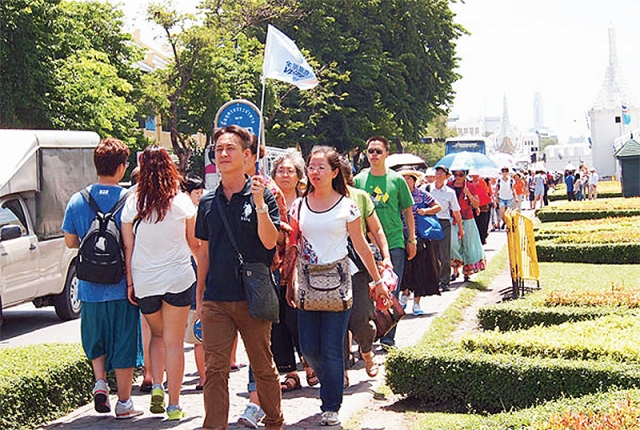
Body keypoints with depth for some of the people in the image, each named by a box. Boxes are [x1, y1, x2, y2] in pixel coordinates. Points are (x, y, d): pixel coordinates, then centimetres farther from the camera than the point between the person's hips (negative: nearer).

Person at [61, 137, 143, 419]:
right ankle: (123, 402, 12)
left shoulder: (77, 201, -2)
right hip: (122, 286, -2)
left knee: (95, 339, 22)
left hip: (90, 287, 3)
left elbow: (70, 241, 5)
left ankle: (99, 382, 4)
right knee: (124, 342, 7)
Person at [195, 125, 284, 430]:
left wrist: (259, 203, -24)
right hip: (216, 299, 3)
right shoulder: (208, 203, 9)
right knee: (214, 369, -2)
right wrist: (199, 296, 14)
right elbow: (205, 251, 15)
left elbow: (269, 242, -13)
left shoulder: (262, 196, -2)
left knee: (263, 366, 9)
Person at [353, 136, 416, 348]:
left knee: (391, 293, 1)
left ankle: (388, 337, 10)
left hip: (394, 243, -1)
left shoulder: (397, 180, 2)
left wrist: (412, 240, 6)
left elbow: (407, 211, 8)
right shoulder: (358, 180, 4)